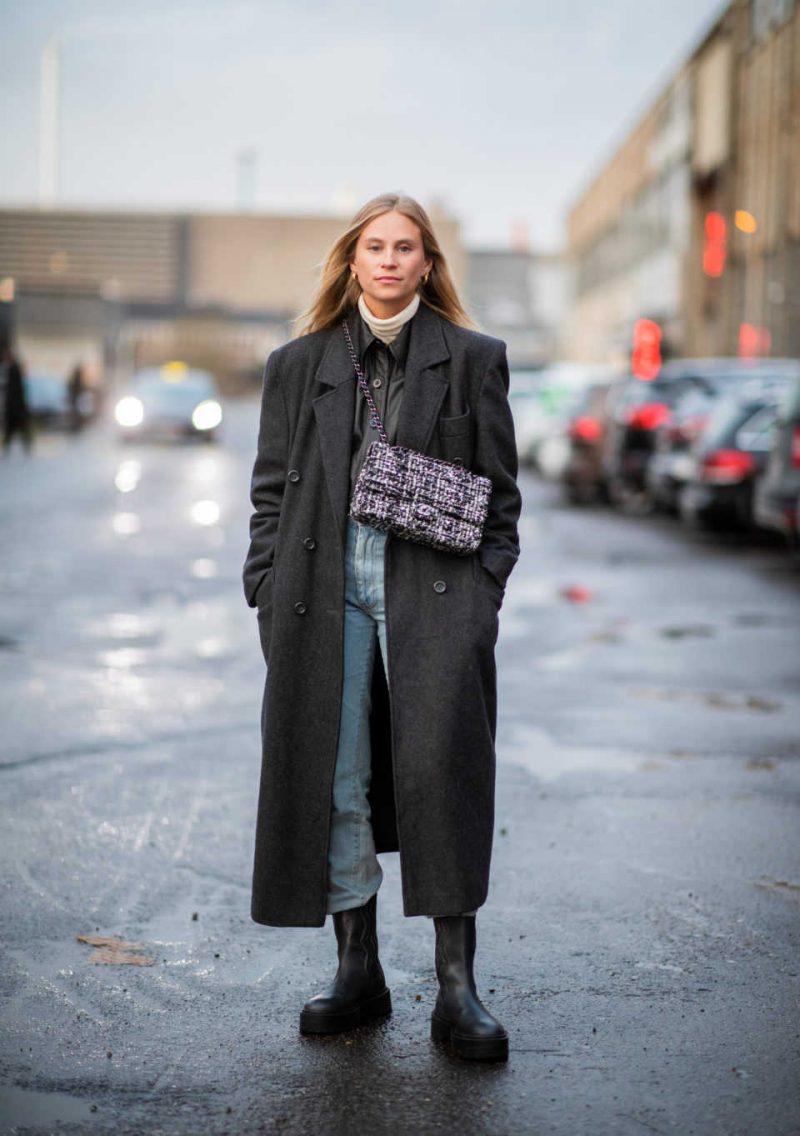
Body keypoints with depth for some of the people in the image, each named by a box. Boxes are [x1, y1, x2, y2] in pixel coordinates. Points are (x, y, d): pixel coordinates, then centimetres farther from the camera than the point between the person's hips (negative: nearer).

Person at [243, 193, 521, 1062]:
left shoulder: (473, 359, 8)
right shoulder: (299, 364, 13)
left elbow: (499, 493, 7)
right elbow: (272, 490, 12)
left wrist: (485, 592, -2)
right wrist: (268, 594, 3)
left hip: (433, 590, -2)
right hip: (323, 592, 3)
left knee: (439, 771, -11)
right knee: (331, 779, 3)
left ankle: (456, 987, -4)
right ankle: (358, 970, 16)